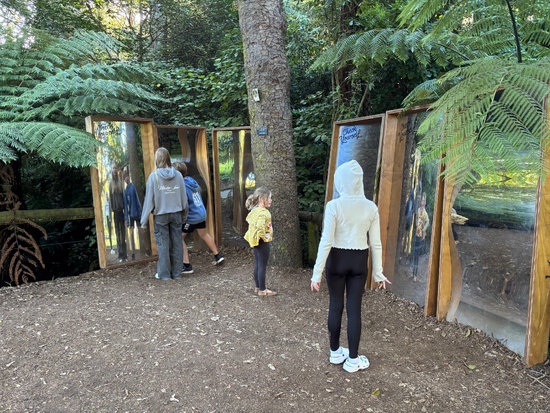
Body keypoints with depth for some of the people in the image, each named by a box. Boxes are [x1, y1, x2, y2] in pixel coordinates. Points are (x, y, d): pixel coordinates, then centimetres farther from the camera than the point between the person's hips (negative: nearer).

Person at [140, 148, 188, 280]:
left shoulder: (154, 176, -8)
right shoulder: (178, 175, -1)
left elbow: (149, 199, -6)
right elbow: (184, 197, 4)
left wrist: (144, 220, 1)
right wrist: (184, 215, 16)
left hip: (161, 215, -2)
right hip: (176, 214, 3)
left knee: (163, 244, 5)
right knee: (177, 243, 7)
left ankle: (164, 273, 13)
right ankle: (177, 273, 15)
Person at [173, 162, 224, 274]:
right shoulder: (191, 179, 2)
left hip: (191, 217, -9)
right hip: (202, 214, 9)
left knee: (179, 238, 1)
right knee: (204, 234, 27)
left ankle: (187, 266, 0)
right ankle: (218, 256, 38)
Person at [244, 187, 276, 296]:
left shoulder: (255, 210, 6)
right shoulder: (263, 212, -22)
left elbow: (249, 219, 18)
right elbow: (260, 226, -34)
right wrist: (264, 237, -18)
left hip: (256, 241, 9)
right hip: (262, 242, -9)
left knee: (257, 265, 16)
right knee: (262, 266, 0)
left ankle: (258, 287, 27)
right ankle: (262, 290, 10)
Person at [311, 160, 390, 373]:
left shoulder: (334, 206, -15)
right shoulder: (371, 207, -5)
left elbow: (326, 241, -16)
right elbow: (375, 243, -1)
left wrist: (317, 273, -10)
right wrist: (378, 272, 9)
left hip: (337, 260, -2)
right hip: (359, 261, 2)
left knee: (335, 306, 14)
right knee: (354, 309, 9)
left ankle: (335, 352, 30)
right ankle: (353, 359, 20)